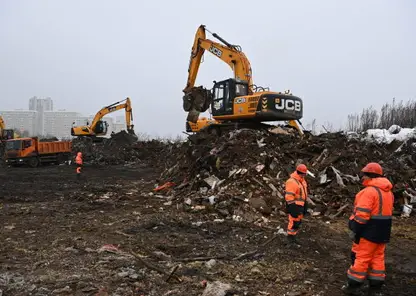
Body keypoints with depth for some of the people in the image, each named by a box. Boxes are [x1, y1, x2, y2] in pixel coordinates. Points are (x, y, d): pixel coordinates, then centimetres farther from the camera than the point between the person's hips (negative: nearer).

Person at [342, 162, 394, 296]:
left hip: (368, 232, -8)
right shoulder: (388, 192, 11)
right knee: (377, 258, 14)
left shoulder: (369, 191, -19)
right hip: (382, 232, 8)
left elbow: (361, 215, -23)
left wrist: (355, 232, -16)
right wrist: (382, 229, 19)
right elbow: (386, 212, 15)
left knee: (361, 258, 0)